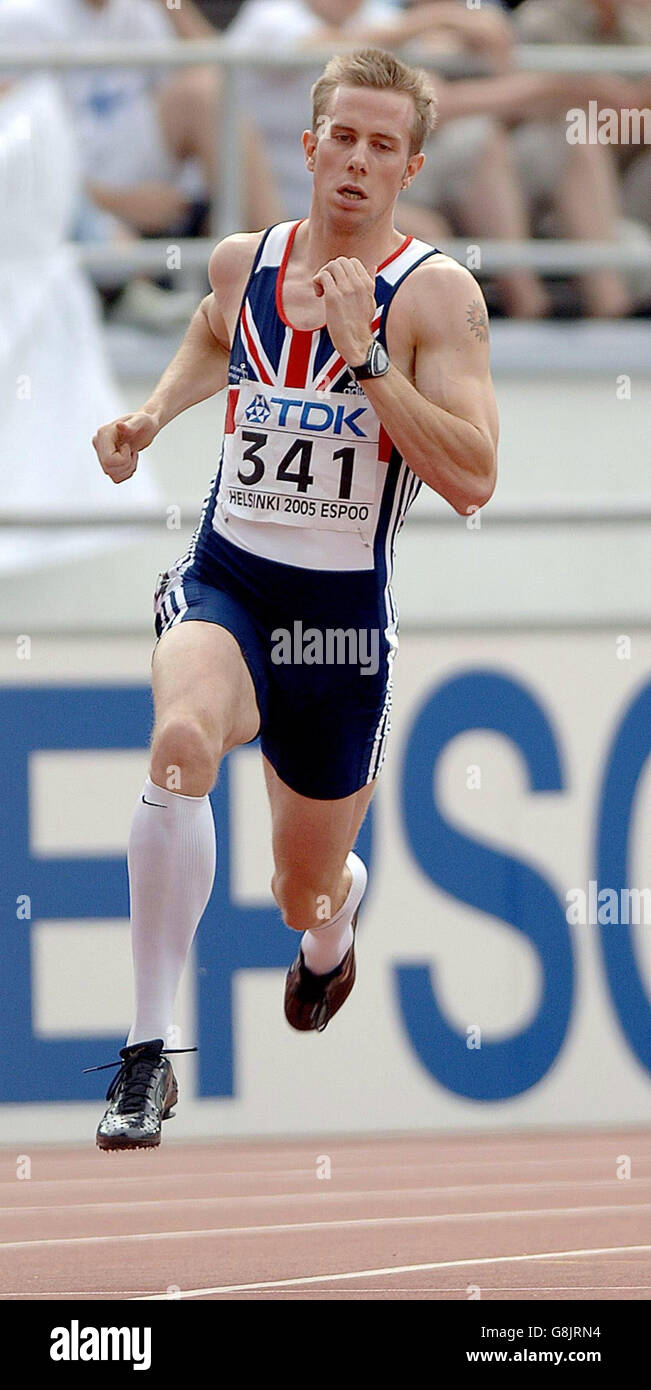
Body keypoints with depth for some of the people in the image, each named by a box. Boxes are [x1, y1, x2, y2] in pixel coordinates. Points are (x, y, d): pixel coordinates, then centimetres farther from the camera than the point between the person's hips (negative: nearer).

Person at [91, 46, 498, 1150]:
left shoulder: (434, 292, -11)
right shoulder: (241, 263, 1)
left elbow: (472, 482, -21)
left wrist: (365, 353, -26)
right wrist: (150, 415, 10)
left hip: (342, 613, -1)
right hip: (224, 582, 1)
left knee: (306, 898, 13)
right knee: (182, 740, -34)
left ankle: (336, 913, 57)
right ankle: (148, 1051, -29)